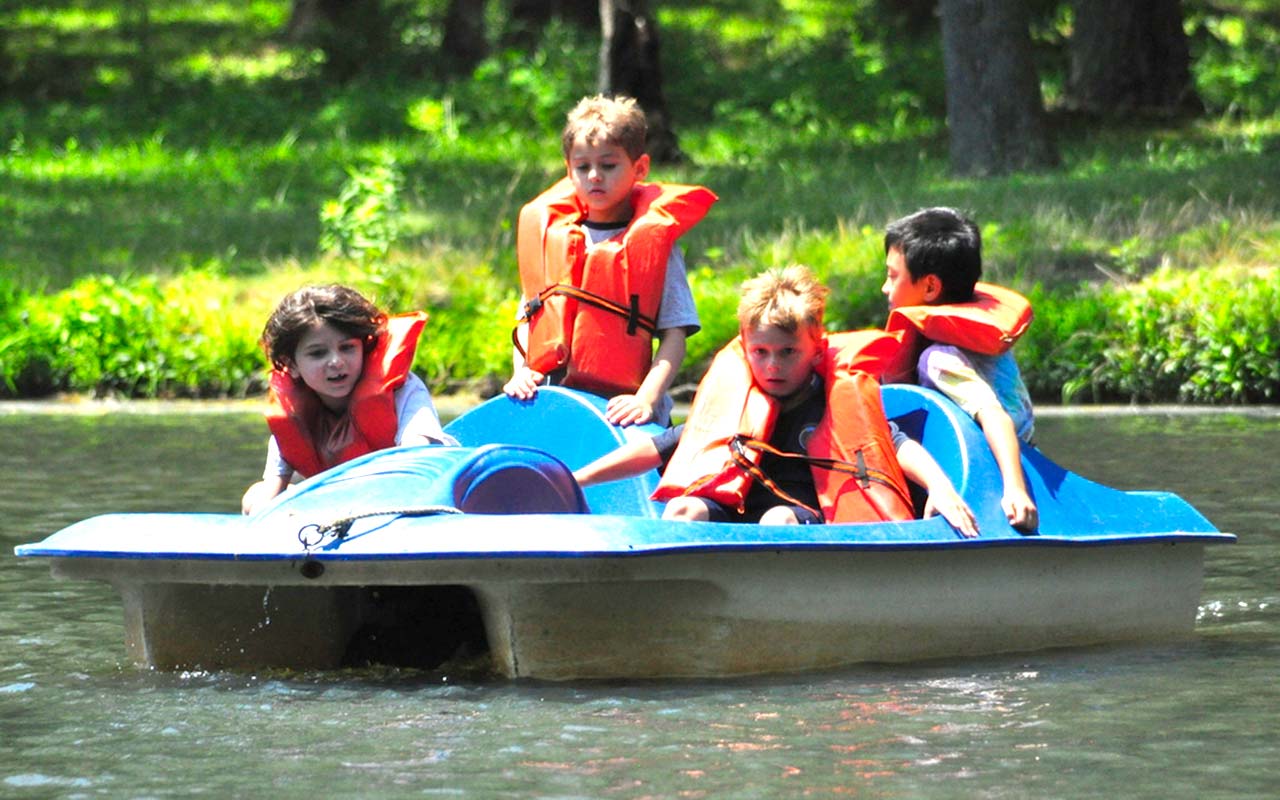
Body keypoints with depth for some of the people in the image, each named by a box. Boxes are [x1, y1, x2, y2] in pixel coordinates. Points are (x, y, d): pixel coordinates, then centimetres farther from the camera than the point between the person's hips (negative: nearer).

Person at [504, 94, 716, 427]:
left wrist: (646, 399, -14)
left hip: (620, 410, -3)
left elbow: (675, 335, -2)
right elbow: (527, 319, 22)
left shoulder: (654, 242, 4)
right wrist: (521, 372, 5)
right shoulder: (548, 234, 17)